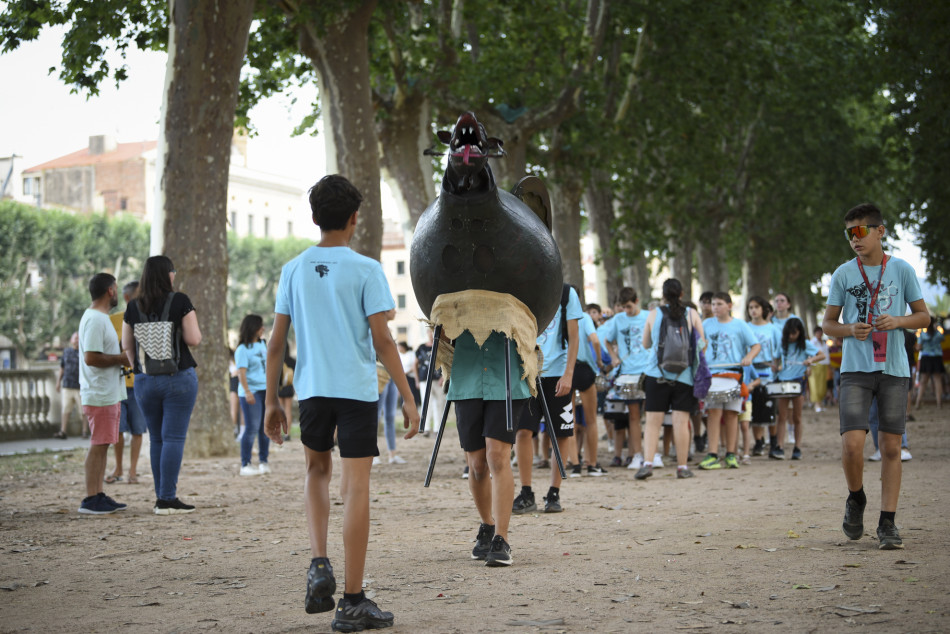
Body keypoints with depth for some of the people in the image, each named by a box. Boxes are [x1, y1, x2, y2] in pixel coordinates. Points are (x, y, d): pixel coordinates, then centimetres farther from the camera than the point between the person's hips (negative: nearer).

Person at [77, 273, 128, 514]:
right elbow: (91, 358, -23)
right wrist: (123, 358, -16)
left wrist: (121, 358, 14)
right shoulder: (95, 319, -16)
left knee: (102, 445, 12)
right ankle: (90, 499, -6)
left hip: (109, 393, 10)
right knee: (98, 446, -8)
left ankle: (98, 496, 16)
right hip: (100, 395, -10)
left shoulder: (100, 318, 18)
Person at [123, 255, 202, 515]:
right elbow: (194, 339, -10)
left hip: (144, 380, 4)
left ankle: (161, 497, 15)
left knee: (156, 439, 13)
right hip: (178, 378, -4)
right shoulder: (180, 301, -7)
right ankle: (167, 500, -7)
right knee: (174, 438, -3)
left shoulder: (133, 307, 5)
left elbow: (127, 345, 10)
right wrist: (192, 320, 8)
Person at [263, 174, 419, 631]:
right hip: (357, 388, -3)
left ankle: (319, 564, 5)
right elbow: (382, 340, -10)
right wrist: (408, 399, -5)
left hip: (311, 389, 4)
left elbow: (276, 343, 5)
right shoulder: (365, 270, -5)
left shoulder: (293, 270, 5)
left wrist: (271, 402, 12)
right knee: (356, 487, 0)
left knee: (318, 469, 25)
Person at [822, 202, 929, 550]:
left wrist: (898, 321, -10)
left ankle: (887, 523, 9)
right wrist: (850, 330, -11)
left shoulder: (902, 270, 4)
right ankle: (856, 498, 14)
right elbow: (828, 323, 10)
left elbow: (923, 316, 10)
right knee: (852, 442, -14)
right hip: (855, 368, 0)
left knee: (891, 447, 1)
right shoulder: (843, 274, 5)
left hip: (894, 369, 0)